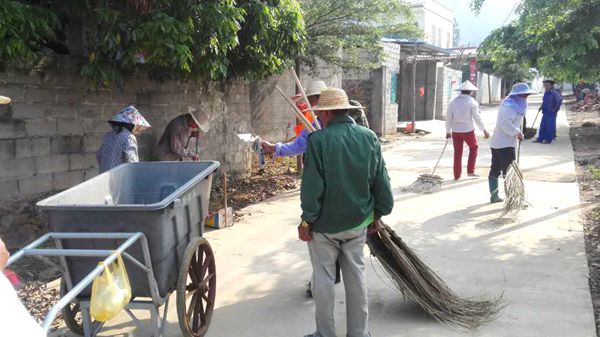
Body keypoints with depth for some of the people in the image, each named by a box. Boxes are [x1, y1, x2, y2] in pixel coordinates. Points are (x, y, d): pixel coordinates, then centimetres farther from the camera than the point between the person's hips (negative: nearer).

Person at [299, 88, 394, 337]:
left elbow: (312, 187, -17)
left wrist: (306, 221, -6)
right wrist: (378, 214, 14)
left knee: (323, 279, 9)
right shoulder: (369, 137, -2)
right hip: (358, 221, 5)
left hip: (324, 223, -4)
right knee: (356, 277, 15)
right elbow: (381, 182, 2)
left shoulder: (318, 140, -17)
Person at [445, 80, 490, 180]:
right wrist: (484, 130, -1)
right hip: (468, 130, -3)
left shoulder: (453, 102, 4)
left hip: (455, 130, 3)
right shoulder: (472, 102, -7)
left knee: (457, 152, 11)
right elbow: (477, 118, -8)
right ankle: (470, 171, 14)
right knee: (473, 148, 18)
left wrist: (448, 131, 16)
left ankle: (457, 175, 13)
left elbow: (448, 118, 7)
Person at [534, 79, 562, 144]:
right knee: (542, 126, 12)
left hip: (551, 113, -8)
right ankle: (540, 139, 19)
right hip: (545, 113, 8)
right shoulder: (546, 93, 11)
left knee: (550, 127, -1)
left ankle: (548, 140, 5)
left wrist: (555, 109, -20)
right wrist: (541, 107, 11)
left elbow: (560, 100, -24)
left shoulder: (554, 93, -15)